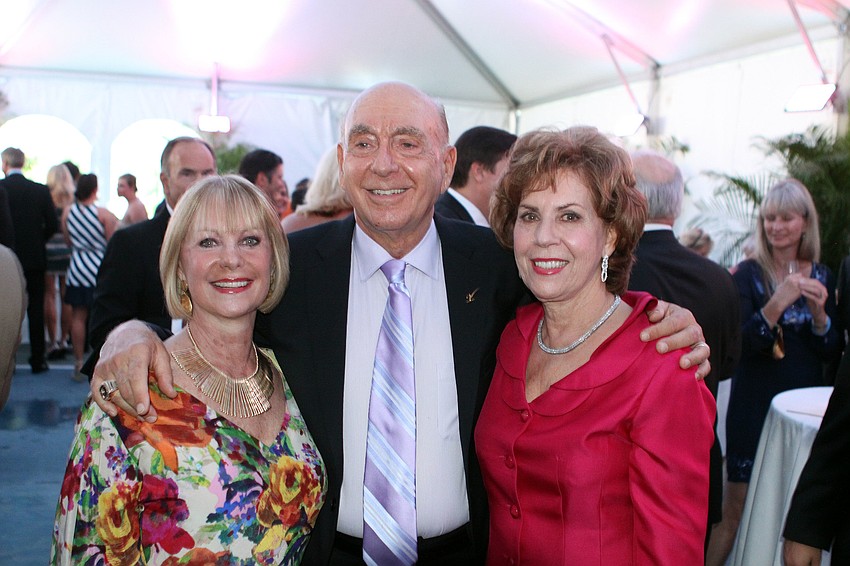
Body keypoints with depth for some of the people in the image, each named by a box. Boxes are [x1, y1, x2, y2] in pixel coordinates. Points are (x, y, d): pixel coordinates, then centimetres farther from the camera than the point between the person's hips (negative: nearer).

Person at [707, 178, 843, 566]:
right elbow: (740, 342, -18)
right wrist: (778, 302, -31)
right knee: (736, 508, 2)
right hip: (755, 406, -4)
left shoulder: (821, 277, 5)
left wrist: (819, 312, -14)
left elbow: (831, 353, 3)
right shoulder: (748, 275, -6)